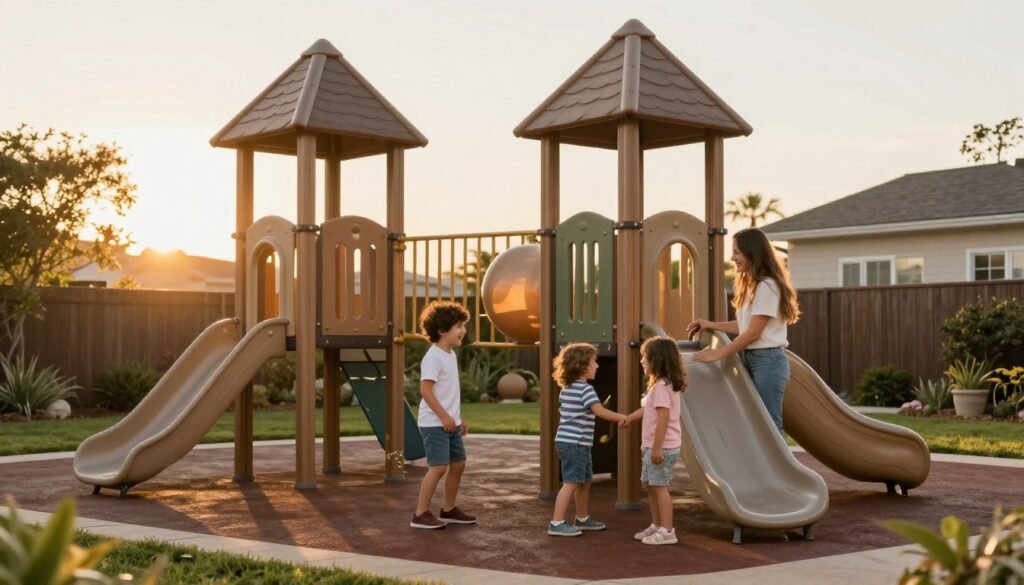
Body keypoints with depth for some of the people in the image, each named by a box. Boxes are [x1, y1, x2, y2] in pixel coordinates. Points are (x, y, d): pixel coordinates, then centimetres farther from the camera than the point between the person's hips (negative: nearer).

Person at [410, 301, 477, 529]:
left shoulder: (451, 355, 14)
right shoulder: (433, 356, -16)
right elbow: (425, 390, -22)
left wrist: (458, 418, 21)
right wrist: (444, 416, -22)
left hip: (450, 423, 10)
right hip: (434, 423, -10)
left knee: (458, 463, 13)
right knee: (439, 467, -12)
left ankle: (449, 509, 26)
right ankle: (421, 514, -4)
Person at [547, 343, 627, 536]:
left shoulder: (565, 389, 15)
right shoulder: (586, 389, -14)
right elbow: (600, 411, -23)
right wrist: (620, 417, -12)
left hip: (565, 440, 10)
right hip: (576, 443, -10)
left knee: (585, 482, 19)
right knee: (571, 483, -7)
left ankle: (583, 519, 30)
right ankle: (557, 523, -8)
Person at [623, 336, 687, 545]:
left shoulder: (661, 386, -19)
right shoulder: (663, 384, 14)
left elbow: (663, 417, -25)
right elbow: (648, 410, 29)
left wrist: (656, 448, -25)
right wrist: (629, 418, 41)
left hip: (662, 447, -10)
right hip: (655, 446, 10)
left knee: (659, 486, -7)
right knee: (651, 485, 17)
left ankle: (667, 531, -3)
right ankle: (656, 526, 26)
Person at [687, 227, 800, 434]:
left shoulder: (767, 286, -14)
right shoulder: (750, 284, 15)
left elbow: (753, 333, -16)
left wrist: (717, 354, -13)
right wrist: (712, 325, 16)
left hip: (767, 361, -9)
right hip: (750, 359, 9)